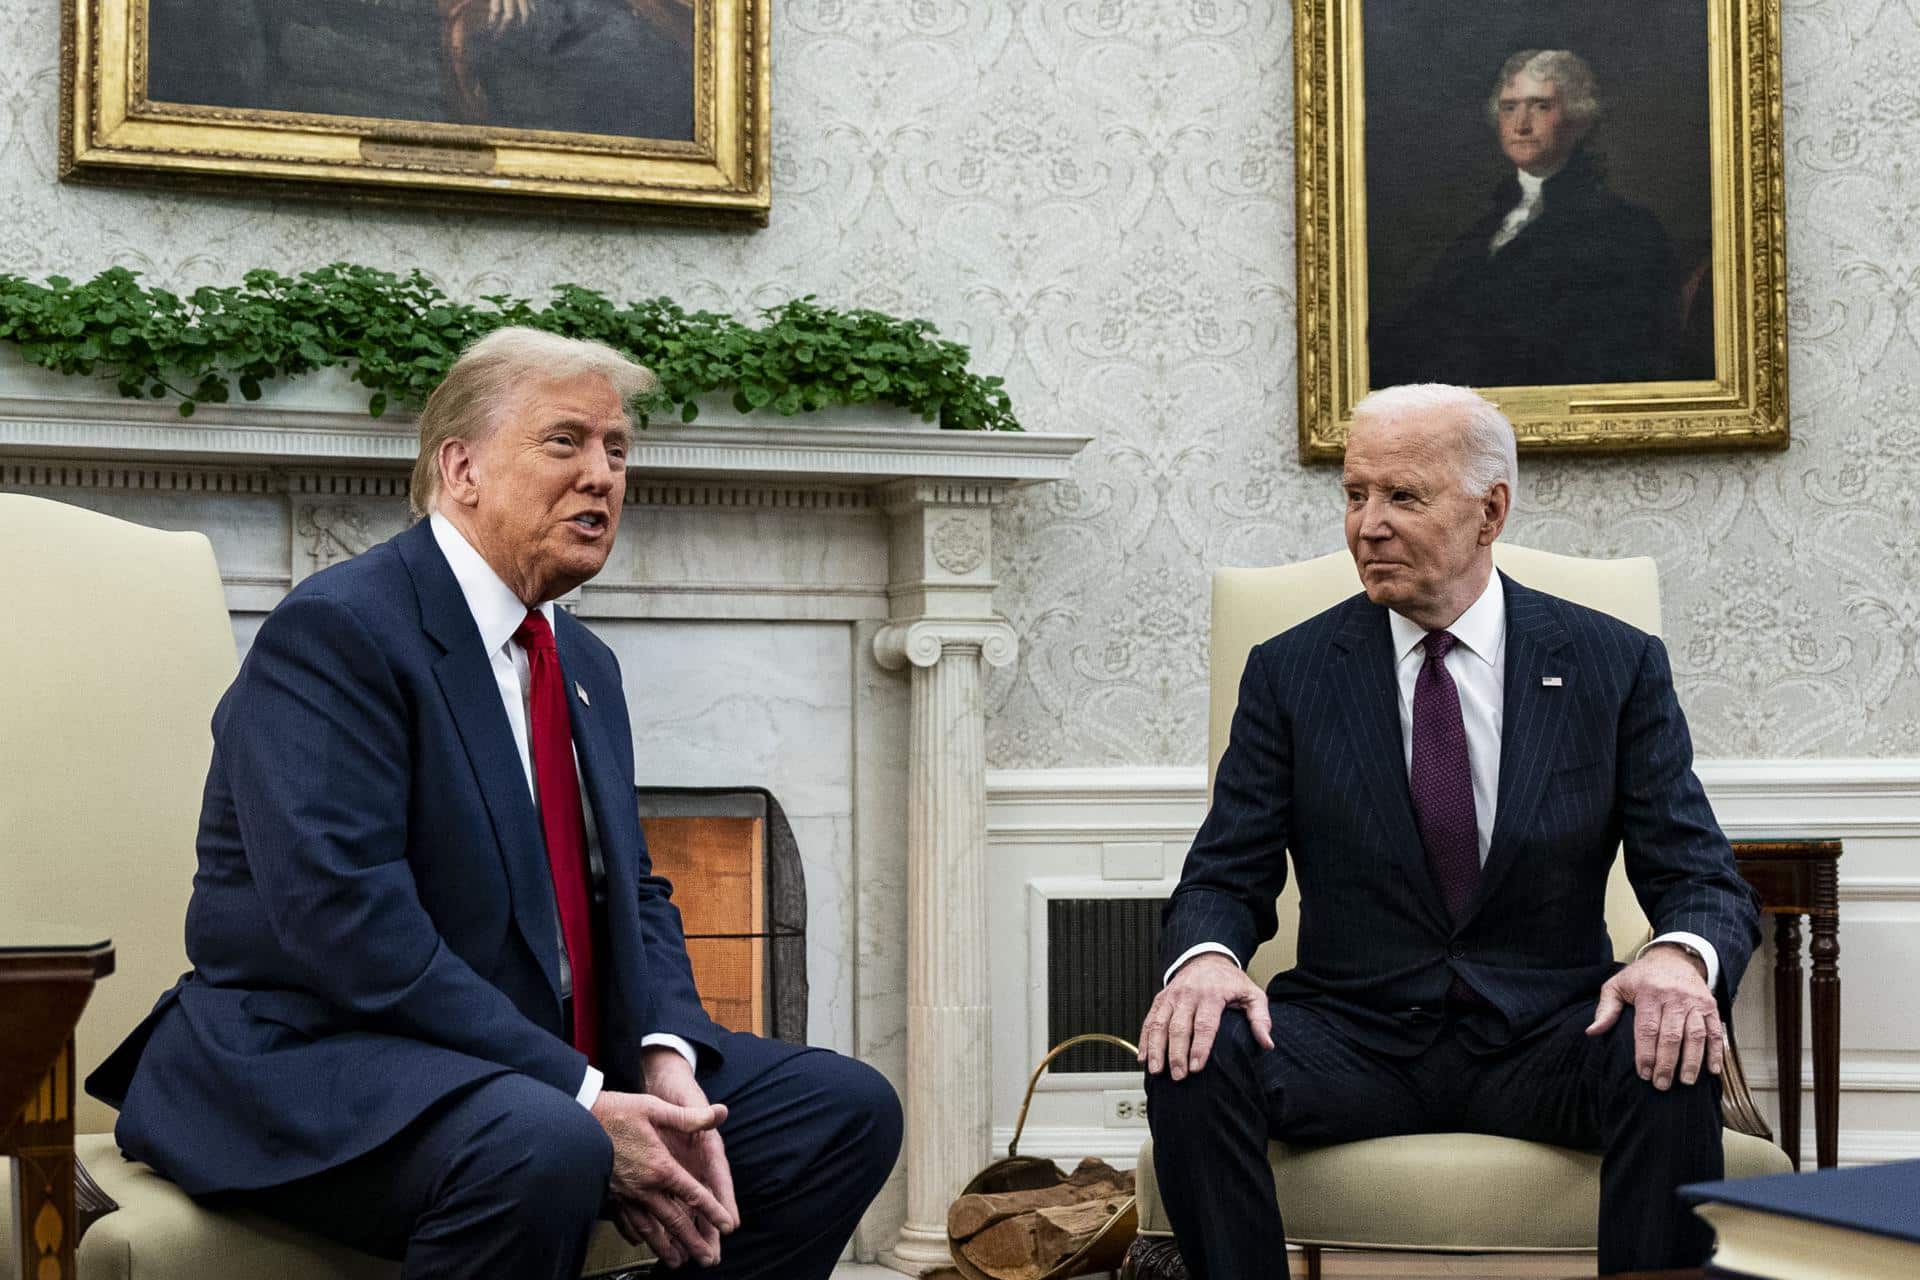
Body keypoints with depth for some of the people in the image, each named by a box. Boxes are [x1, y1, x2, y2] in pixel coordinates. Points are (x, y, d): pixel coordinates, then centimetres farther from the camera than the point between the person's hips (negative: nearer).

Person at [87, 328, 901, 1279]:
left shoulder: (586, 665, 16)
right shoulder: (336, 631, -13)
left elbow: (632, 892, 15)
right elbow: (350, 923, -23)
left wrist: (665, 1061, -7)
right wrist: (581, 1103, -25)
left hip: (562, 1060, 9)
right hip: (319, 1066, -8)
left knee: (846, 1110, -1)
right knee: (539, 1152, -37)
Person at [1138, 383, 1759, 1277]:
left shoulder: (1617, 666, 3)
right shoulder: (1290, 673, 6)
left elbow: (1703, 879, 0)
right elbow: (1225, 877, 4)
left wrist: (1682, 956, -25)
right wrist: (1205, 958, -21)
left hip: (1546, 1038, 0)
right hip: (1354, 1036, 1)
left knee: (1670, 1061, -32)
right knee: (1193, 1059, -28)